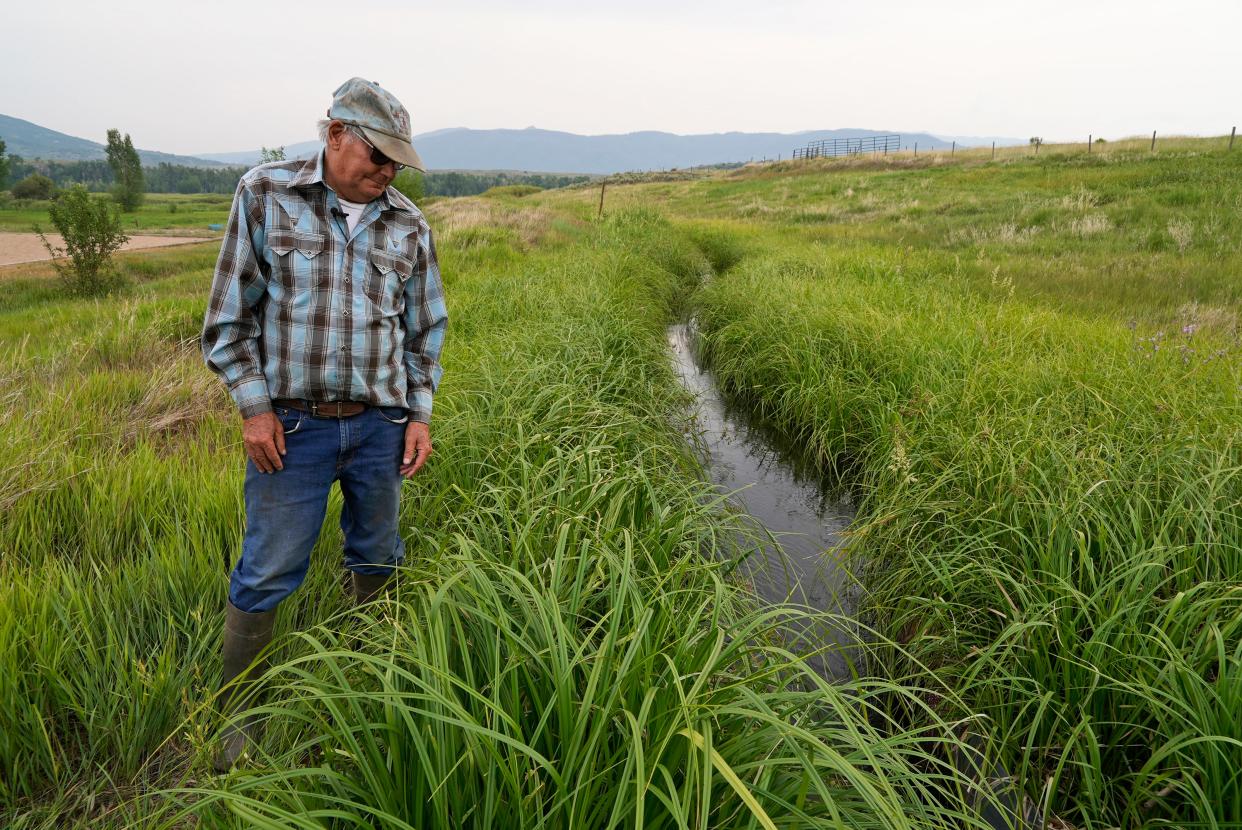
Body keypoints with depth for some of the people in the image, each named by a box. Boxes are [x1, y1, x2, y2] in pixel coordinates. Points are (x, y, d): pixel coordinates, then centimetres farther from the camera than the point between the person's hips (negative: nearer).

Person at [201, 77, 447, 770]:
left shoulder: (408, 224, 4)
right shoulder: (265, 194, -3)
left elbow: (425, 327, 12)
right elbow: (231, 315, -1)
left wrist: (421, 413, 6)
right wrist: (254, 406, -7)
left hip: (382, 425, 3)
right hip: (292, 425, -2)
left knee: (379, 561, 16)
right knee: (268, 575, 4)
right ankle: (237, 716, 22)